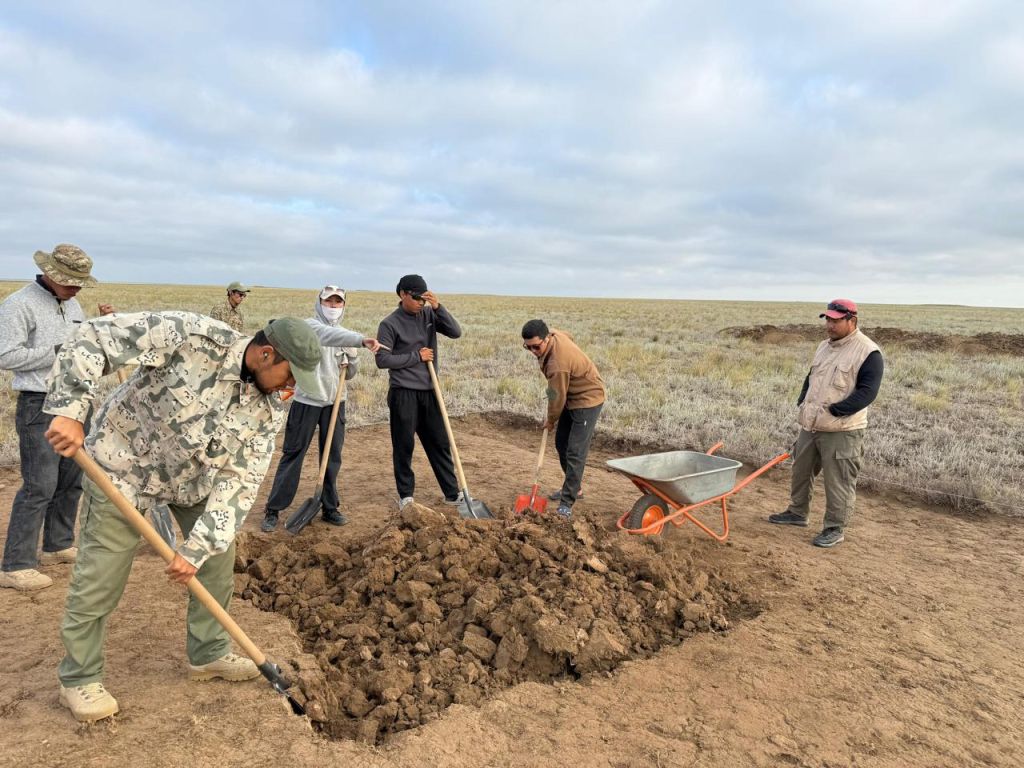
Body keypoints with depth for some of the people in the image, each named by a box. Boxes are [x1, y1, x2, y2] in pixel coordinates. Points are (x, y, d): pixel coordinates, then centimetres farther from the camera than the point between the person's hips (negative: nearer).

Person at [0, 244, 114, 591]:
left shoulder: (72, 305, 13)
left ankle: (58, 545, 28)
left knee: (72, 481, 14)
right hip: (39, 408, -8)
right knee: (39, 486, -9)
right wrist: (59, 351, -18)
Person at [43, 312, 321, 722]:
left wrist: (196, 548, -21)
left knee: (217, 561, 9)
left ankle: (208, 654, 30)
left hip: (196, 478, 5)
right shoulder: (192, 335, -31)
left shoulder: (268, 408, -15)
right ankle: (79, 679, 24)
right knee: (98, 582, 1)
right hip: (124, 467, -5)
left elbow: (241, 480, -16)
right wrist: (68, 410, -34)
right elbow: (95, 338, -27)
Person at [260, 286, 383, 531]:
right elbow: (328, 335, -32)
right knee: (292, 455, 0)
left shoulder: (344, 336, 11)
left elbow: (350, 374, 15)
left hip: (335, 402, 5)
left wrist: (352, 357, -8)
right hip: (307, 401, -5)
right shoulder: (310, 325, -8)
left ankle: (330, 508, 21)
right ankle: (273, 509, 10)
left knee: (332, 457, 9)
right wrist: (362, 339, -48)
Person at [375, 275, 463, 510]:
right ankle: (405, 495, 19)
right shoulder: (390, 324, -7)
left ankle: (452, 492, 19)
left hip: (429, 392, 4)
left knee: (440, 443, 10)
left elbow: (456, 332, -3)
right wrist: (417, 356, -11)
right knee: (404, 446, 5)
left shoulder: (429, 314, 6)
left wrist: (438, 307, -14)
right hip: (403, 394, -4)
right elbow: (382, 359, -12)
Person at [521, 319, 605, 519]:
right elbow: (569, 337, 16)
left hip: (587, 399, -10)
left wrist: (550, 421, -3)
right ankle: (573, 488, 32)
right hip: (572, 396, 10)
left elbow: (557, 398, -22)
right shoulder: (553, 333, -9)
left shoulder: (558, 364, -35)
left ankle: (567, 503, -10)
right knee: (561, 443, 17)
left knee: (575, 453, -13)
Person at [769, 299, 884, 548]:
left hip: (842, 431, -8)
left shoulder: (868, 352, -12)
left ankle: (835, 528, 13)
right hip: (810, 426, 8)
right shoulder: (824, 346, 12)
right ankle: (797, 512, 35)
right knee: (801, 470, 18)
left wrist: (833, 410, -21)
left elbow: (867, 392, -18)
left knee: (838, 482, 0)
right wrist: (802, 404, 6)